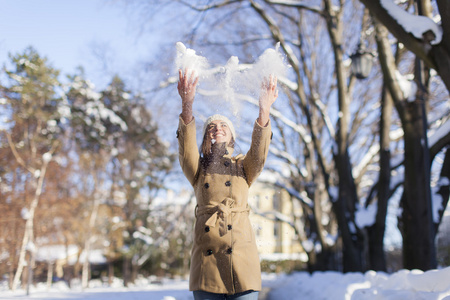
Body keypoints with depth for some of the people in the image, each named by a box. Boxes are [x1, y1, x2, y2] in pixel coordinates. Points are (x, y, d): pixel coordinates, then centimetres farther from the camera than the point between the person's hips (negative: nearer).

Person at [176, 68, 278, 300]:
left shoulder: (243, 167, 14)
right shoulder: (198, 168, 13)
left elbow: (259, 152, -7)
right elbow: (186, 148, -7)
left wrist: (264, 111, -25)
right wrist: (187, 106, -26)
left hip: (242, 261, 0)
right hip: (207, 261, 0)